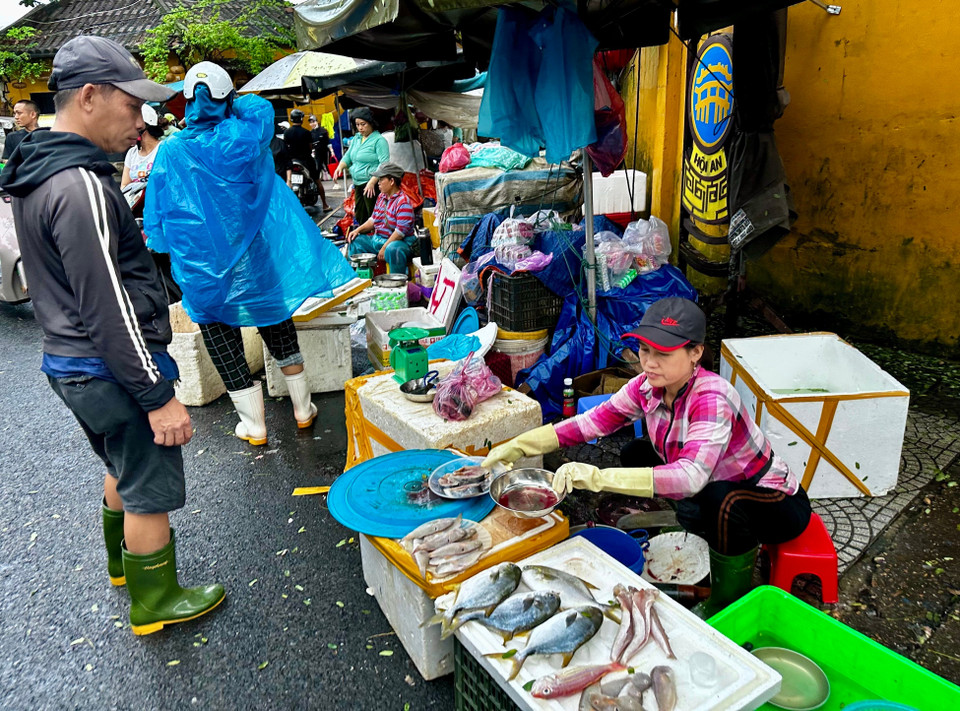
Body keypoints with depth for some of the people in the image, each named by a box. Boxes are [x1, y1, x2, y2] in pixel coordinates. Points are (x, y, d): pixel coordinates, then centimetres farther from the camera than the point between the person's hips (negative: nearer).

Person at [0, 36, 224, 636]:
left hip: (68, 359, 10)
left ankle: (125, 559, 49)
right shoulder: (81, 186, -23)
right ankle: (155, 603, 27)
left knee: (124, 468, 28)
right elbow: (108, 310, -26)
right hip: (111, 369, -10)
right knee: (151, 490, 8)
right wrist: (159, 396, -22)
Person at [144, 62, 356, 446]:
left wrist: (166, 244, 16)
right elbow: (260, 104, 16)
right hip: (255, 263, 1)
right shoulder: (245, 136, -8)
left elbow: (155, 221, -1)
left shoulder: (170, 152, -8)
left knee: (225, 349, 12)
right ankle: (303, 409, 28)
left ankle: (254, 426, 21)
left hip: (203, 272, -1)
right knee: (280, 335, 18)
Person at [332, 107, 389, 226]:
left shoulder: (379, 140, -10)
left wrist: (372, 182, -28)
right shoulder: (356, 138, 15)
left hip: (372, 185, -9)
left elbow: (384, 164, -19)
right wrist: (340, 167, 0)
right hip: (358, 184, 9)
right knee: (360, 217, 14)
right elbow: (348, 156, 21)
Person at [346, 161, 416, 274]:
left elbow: (400, 232, -23)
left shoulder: (403, 202, -17)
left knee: (393, 249, -40)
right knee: (356, 241, 6)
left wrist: (384, 248, -23)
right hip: (377, 239, 9)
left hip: (400, 242, -9)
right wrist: (358, 229, 4)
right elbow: (374, 219, 20)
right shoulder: (381, 197, 11)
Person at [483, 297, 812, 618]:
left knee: (721, 499, -37)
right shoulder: (647, 387, -14)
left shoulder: (712, 398, -35)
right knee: (635, 454, -1)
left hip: (778, 505, -7)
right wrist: (519, 445, -20)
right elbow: (594, 420, -12)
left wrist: (598, 477, -54)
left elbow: (691, 475, -47)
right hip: (714, 485, 7)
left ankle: (728, 607, -8)